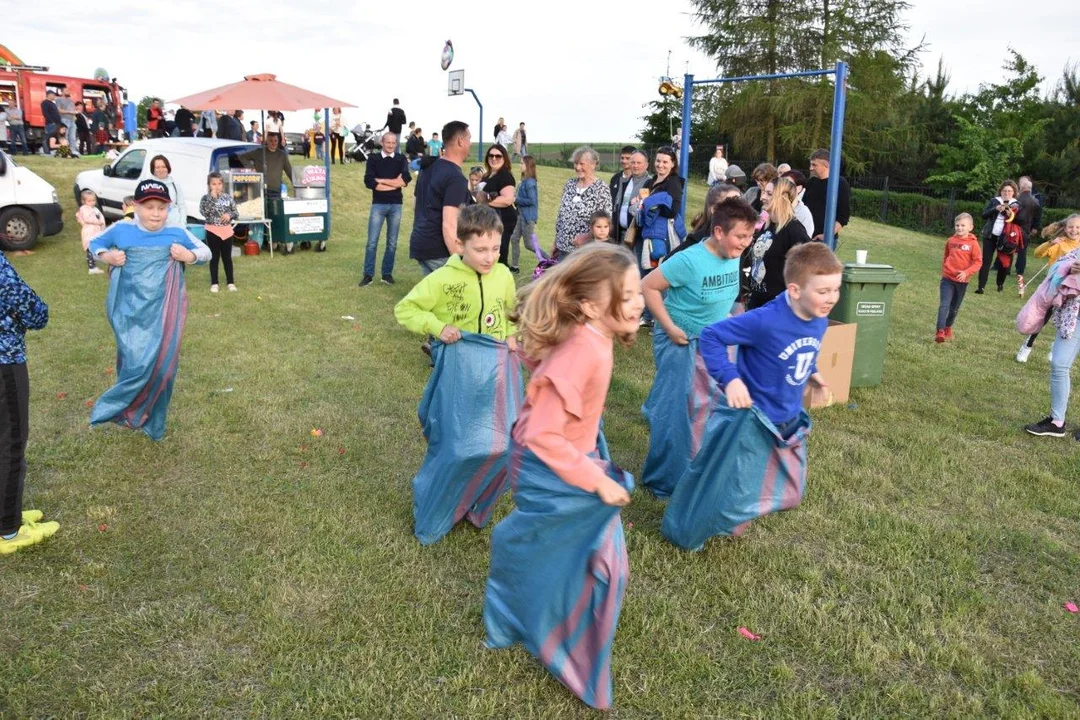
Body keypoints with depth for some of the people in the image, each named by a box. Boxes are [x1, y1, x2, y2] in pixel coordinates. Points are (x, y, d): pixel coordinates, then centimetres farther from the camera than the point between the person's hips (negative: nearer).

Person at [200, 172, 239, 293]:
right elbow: (204, 212, -20)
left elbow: (236, 213, 7)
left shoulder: (228, 197, 2)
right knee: (214, 258, 6)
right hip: (212, 231, -2)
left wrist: (230, 215, -15)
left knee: (227, 257, 9)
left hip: (227, 230, 2)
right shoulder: (206, 198, -5)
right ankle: (214, 283, 13)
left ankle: (230, 282, 17)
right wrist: (212, 198, -20)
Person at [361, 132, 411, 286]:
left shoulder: (401, 159, 5)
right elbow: (369, 182, -11)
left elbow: (406, 180, -11)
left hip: (396, 205, 2)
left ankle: (387, 273, 17)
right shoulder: (373, 159, 2)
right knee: (372, 242, -3)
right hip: (378, 204, -1)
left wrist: (381, 181, -10)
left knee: (392, 242, 7)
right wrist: (394, 183, -11)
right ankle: (368, 274, 5)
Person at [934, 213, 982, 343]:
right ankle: (940, 331, -20)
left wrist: (966, 272, -21)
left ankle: (948, 327, 36)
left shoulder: (973, 243, -8)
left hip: (962, 281, 0)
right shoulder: (950, 241, 0)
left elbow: (978, 262, -9)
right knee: (944, 305, -14)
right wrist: (944, 269, 8)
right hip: (947, 278, 0)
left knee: (954, 308, 15)